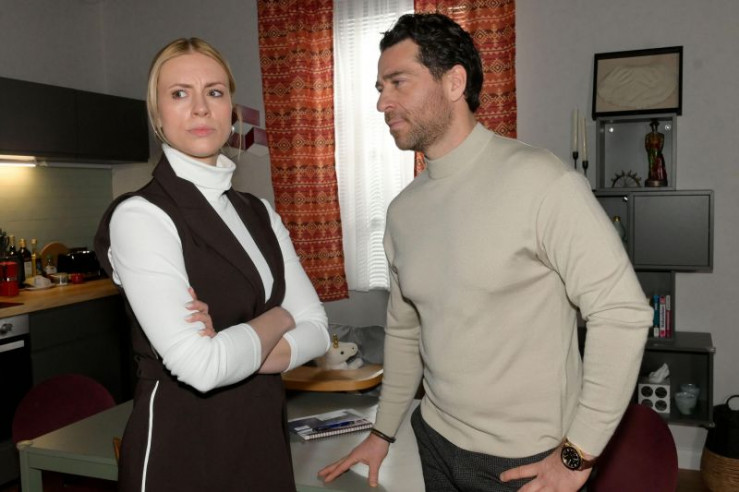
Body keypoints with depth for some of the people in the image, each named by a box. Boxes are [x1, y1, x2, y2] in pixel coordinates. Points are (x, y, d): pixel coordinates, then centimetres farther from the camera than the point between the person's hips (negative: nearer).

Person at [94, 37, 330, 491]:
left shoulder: (259, 213, 5)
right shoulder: (139, 215, -15)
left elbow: (316, 329, -1)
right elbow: (200, 365, -24)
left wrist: (234, 351, -17)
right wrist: (277, 319, -8)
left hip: (263, 436, 6)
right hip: (181, 443, -6)